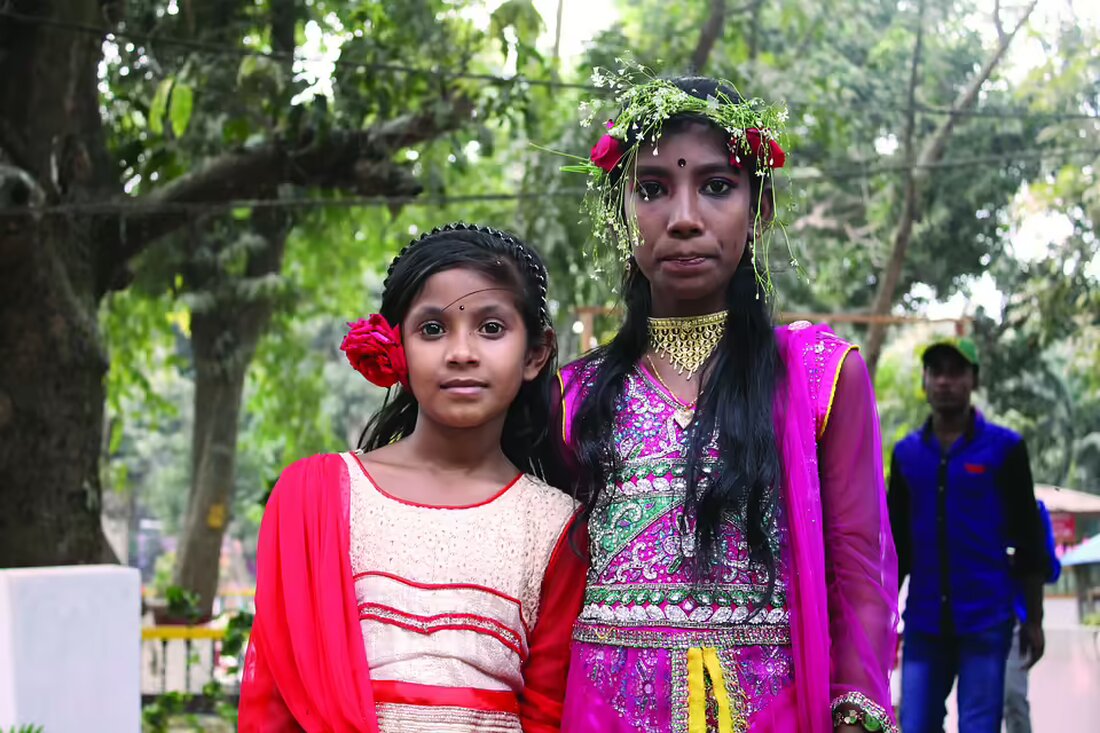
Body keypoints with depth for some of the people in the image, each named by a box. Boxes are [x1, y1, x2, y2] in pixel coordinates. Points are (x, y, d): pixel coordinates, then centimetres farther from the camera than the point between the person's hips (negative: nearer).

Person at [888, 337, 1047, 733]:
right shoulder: (906, 453, 10)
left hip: (986, 622, -3)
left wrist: (1033, 619, 1)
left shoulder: (1004, 447, 1)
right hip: (924, 624, 3)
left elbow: (1027, 540, 2)